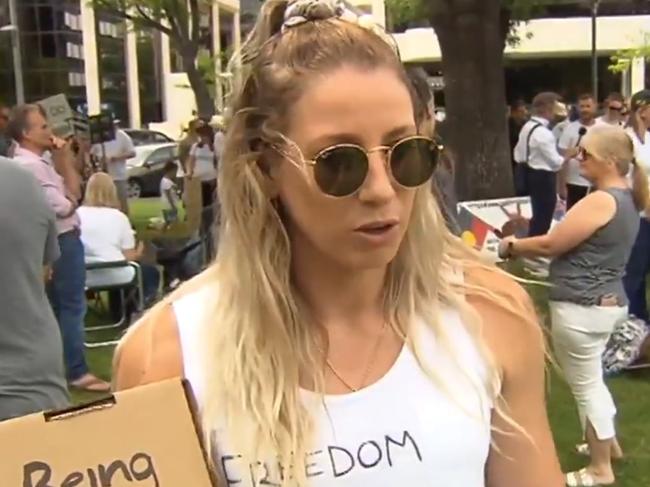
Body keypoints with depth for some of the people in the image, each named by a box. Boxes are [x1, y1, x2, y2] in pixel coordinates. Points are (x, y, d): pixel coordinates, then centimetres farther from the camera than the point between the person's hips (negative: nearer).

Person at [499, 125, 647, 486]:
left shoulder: (601, 201, -21)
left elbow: (552, 244, -16)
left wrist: (512, 246, 0)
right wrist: (525, 244, 12)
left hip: (582, 307, -10)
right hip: (607, 301, 10)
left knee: (586, 385, 5)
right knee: (591, 379, 26)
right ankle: (609, 443, 43)